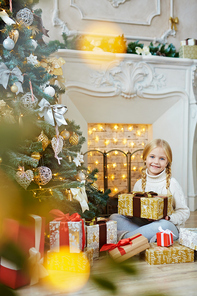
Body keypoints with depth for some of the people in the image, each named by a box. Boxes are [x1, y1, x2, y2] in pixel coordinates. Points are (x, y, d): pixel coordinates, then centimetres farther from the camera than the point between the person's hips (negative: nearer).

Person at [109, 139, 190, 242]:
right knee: (114, 217, -11)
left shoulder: (171, 183, -2)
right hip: (142, 224, 4)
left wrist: (169, 218, -19)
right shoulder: (139, 184, 8)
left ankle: (123, 236, -31)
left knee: (164, 225, -39)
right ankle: (146, 234, -29)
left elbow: (184, 212, -1)